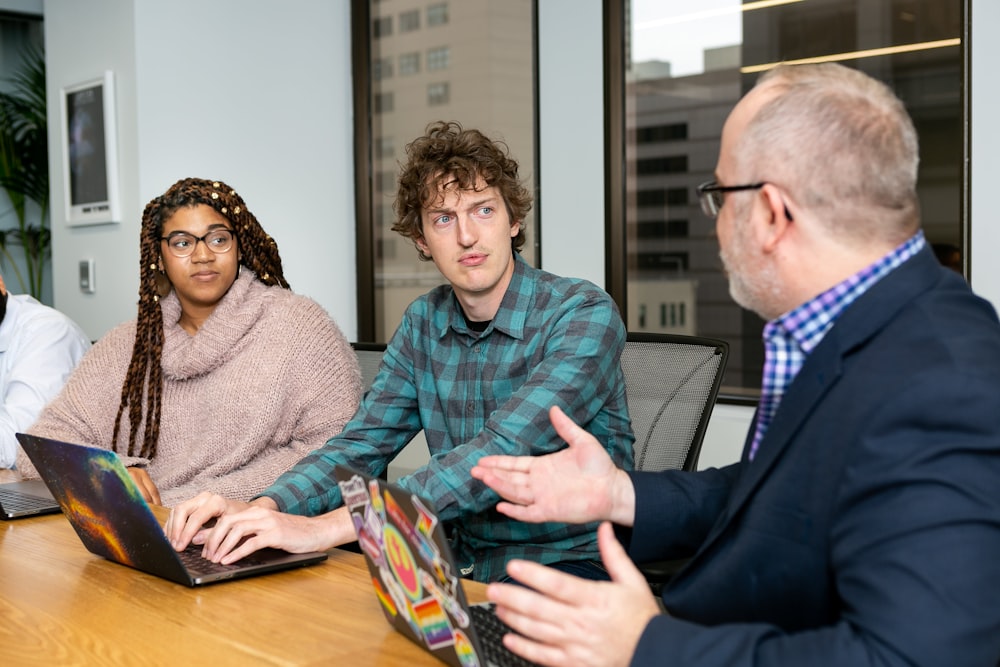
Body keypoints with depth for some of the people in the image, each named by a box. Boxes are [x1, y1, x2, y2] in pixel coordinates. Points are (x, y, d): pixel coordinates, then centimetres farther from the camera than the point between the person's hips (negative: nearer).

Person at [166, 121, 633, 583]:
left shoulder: (585, 314, -15)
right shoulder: (423, 323, 6)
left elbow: (501, 454, -28)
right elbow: (360, 447, 4)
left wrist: (325, 527, -35)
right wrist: (259, 511, -18)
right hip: (465, 565, 6)